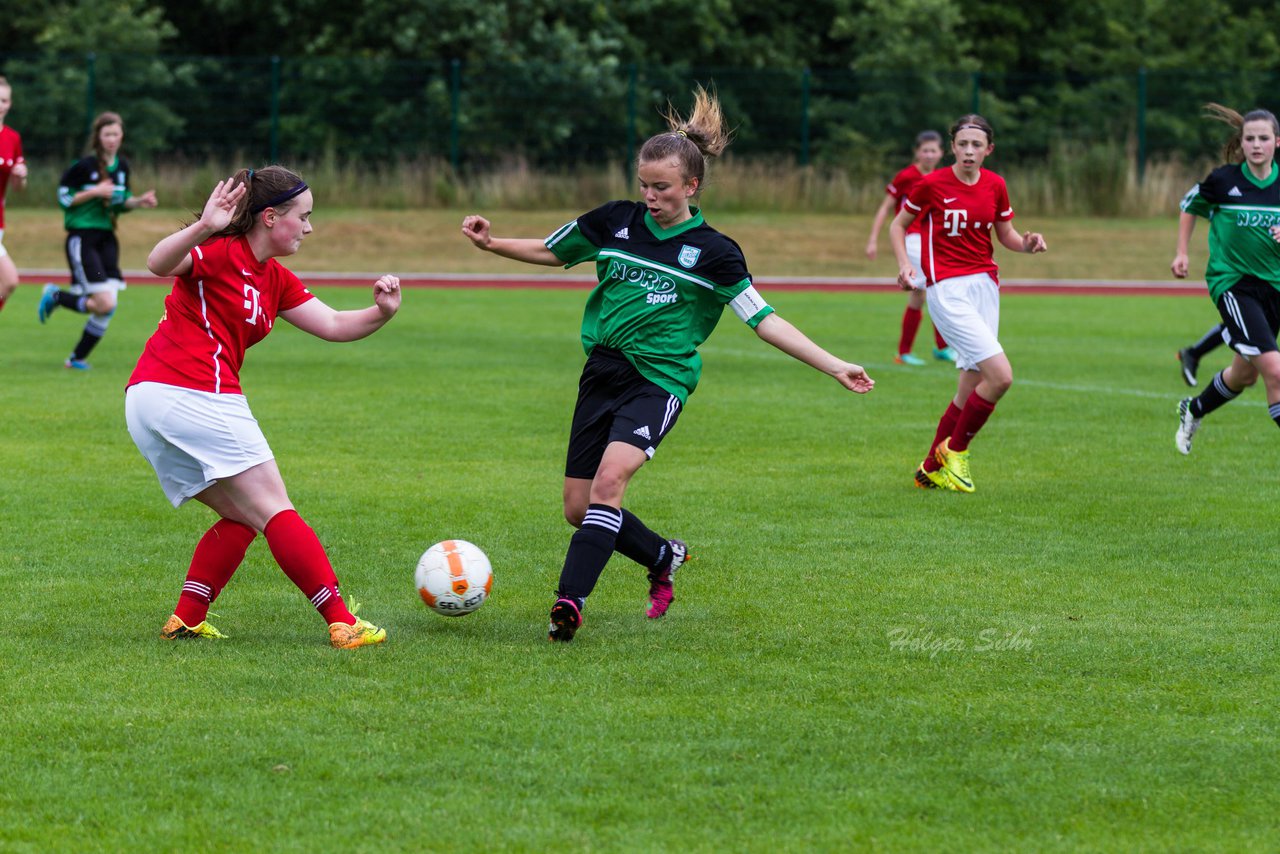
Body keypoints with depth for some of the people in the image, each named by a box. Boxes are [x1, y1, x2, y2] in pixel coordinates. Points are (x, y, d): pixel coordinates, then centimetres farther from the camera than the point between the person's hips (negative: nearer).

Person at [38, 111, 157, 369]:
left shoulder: (122, 166, 8)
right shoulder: (84, 166, -12)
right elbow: (63, 197, -9)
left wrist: (139, 201, 0)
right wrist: (94, 192, -18)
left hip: (106, 238, 7)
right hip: (82, 238, -7)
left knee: (108, 307, -3)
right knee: (105, 305, -16)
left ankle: (78, 357, 13)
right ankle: (55, 296, 10)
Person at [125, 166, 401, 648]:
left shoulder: (274, 281, 20)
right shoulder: (221, 252, -7)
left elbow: (333, 326, 16)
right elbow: (160, 264, -27)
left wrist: (381, 312, -3)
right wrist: (204, 227, -45)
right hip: (194, 394, -10)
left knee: (241, 517, 16)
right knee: (273, 511, -4)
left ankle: (186, 621, 8)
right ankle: (342, 623, -4)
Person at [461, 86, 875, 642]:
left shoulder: (712, 252, -3)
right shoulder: (615, 222, 4)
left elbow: (765, 321, -1)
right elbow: (551, 252, 19)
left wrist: (834, 367, -8)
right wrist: (491, 244, 2)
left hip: (660, 380, -4)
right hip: (602, 371, 4)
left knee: (609, 479, -28)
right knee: (578, 507, 3)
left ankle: (569, 602, -28)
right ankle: (664, 559, 29)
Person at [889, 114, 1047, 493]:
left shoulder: (995, 186, 6)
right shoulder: (932, 184, -6)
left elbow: (1005, 234, 18)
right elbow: (898, 224, 6)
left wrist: (1027, 244, -4)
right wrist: (905, 263, -10)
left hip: (984, 287, 6)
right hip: (946, 290, -6)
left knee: (971, 389, 7)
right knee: (1000, 376, -19)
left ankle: (931, 469, 22)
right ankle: (955, 451, 0)